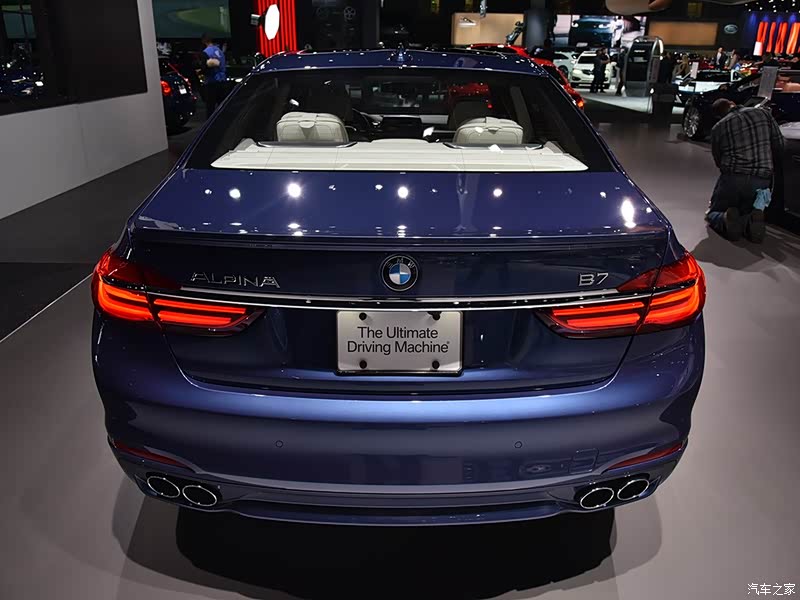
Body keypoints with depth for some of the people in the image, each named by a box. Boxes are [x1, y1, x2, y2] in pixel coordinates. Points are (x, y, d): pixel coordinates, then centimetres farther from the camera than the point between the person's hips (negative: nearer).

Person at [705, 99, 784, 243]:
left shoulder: (718, 128, 5)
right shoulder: (764, 113, 8)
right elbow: (779, 146, 5)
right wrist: (770, 168, 21)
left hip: (732, 178, -2)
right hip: (762, 181, 2)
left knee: (713, 213, 20)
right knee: (744, 213, 25)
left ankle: (725, 219, -17)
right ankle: (754, 217, -13)